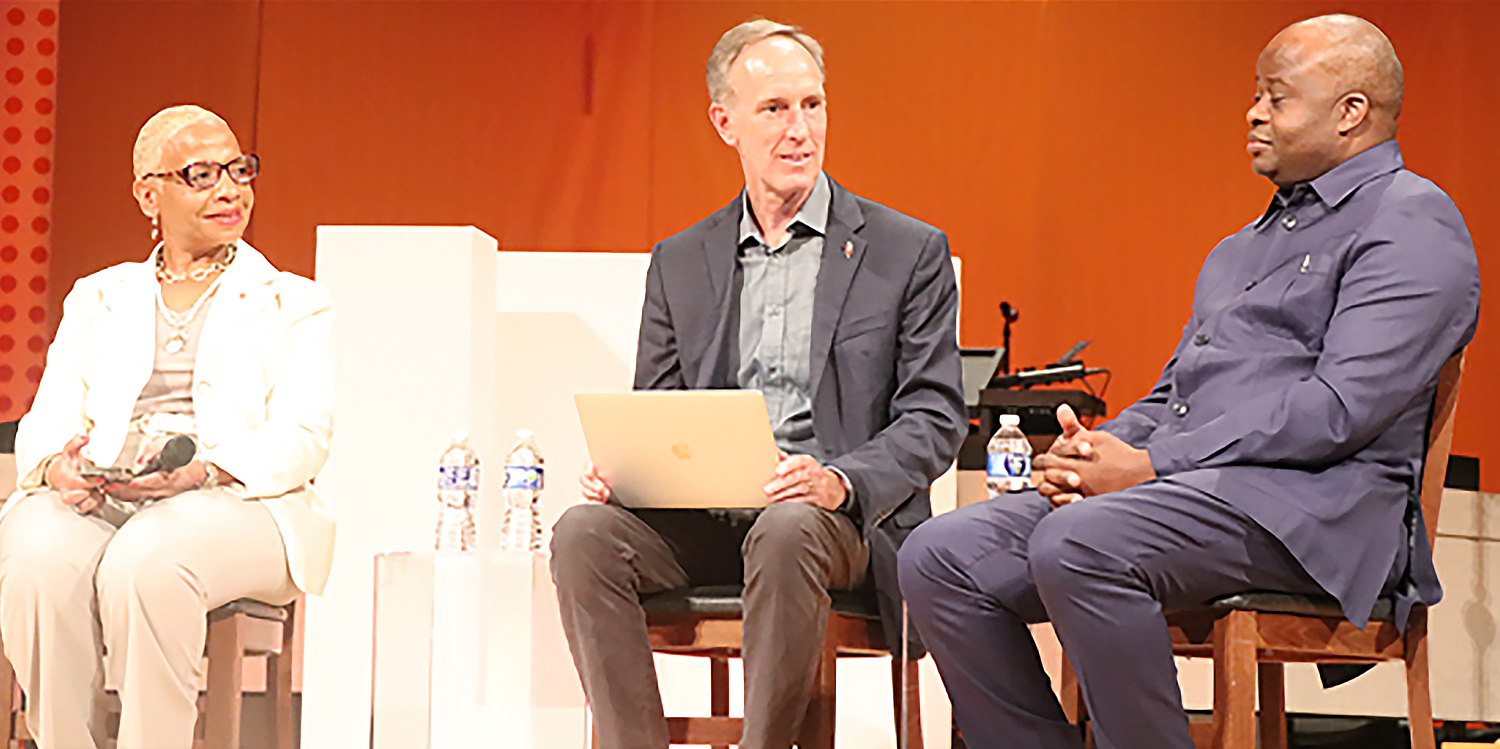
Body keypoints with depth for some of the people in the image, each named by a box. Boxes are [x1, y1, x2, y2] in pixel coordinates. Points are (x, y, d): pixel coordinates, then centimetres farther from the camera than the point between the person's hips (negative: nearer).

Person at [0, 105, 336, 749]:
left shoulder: (294, 304, 17)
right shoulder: (98, 298, 26)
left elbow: (302, 438, 2)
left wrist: (205, 470, -19)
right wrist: (58, 466, -12)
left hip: (233, 503, -2)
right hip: (95, 500, 2)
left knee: (148, 560, -37)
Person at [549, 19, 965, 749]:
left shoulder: (909, 251, 6)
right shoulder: (679, 263, 17)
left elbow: (934, 417, 0)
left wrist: (840, 481, -20)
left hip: (841, 518, -3)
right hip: (703, 517, 3)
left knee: (786, 531, -37)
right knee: (583, 532, -25)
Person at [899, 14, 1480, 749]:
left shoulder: (1410, 221, -1)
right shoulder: (1245, 245, 29)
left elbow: (1344, 406, -14)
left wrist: (1151, 464, -14)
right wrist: (1099, 449, 5)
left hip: (1306, 507, -9)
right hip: (1173, 487, 9)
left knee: (1078, 545, -35)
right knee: (941, 557, -10)